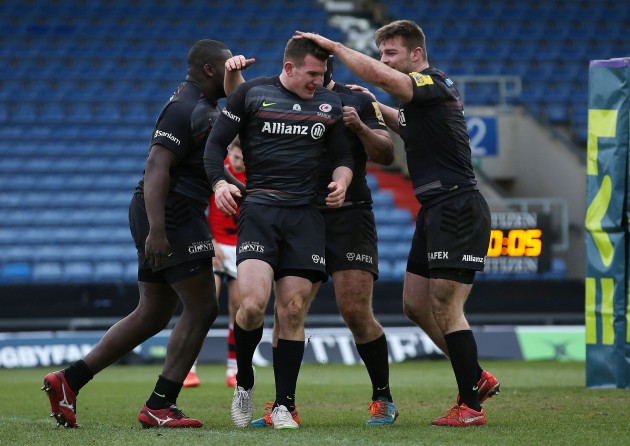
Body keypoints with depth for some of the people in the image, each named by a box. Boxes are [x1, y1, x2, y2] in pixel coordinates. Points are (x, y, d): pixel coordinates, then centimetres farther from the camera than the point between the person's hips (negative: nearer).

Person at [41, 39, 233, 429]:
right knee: (202, 310, -7)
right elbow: (157, 167, -22)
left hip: (164, 219, 11)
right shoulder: (185, 108, -14)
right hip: (172, 215, -11)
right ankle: (160, 406, -4)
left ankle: (68, 382, 12)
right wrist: (156, 230, -28)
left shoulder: (205, 107, 19)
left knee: (151, 315, 12)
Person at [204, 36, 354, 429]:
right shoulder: (251, 93, 4)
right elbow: (216, 143, 5)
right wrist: (219, 182, -13)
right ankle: (244, 383, 7)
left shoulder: (329, 104, 13)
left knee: (293, 311, -2)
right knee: (253, 303, -19)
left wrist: (342, 180, -4)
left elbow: (343, 155, 19)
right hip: (258, 209, -3)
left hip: (305, 215, 3)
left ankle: (284, 405, 6)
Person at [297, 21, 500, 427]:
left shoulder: (432, 84, -13)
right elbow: (412, 127, 39)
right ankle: (477, 379, 21)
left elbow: (378, 75, -31)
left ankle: (471, 407, -5)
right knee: (416, 305, 11)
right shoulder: (421, 94, 17)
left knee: (445, 307, -10)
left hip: (458, 208, -10)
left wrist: (333, 46, -20)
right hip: (436, 211, 10)